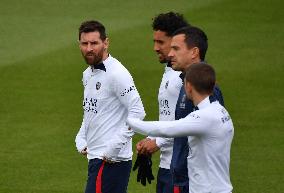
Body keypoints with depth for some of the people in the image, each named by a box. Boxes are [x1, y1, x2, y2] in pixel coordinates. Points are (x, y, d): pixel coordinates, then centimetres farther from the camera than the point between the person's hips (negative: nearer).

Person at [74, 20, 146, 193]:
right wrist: (81, 140, 13)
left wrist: (114, 147, -22)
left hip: (111, 160, -9)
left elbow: (137, 112, -21)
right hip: (95, 157, 9)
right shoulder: (88, 74, 15)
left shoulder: (117, 73, -14)